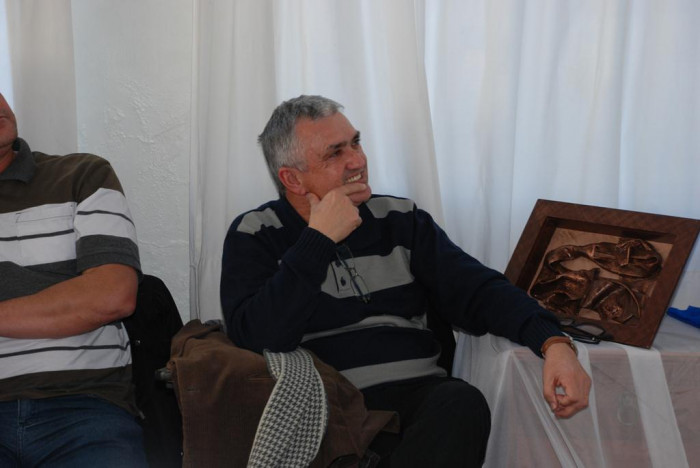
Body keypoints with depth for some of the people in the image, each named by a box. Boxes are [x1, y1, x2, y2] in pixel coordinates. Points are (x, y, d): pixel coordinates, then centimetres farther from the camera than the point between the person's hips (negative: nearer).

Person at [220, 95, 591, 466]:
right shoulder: (254, 236, 6)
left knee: (463, 403, -30)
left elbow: (477, 290, 7)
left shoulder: (400, 220, 16)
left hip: (415, 395, 5)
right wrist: (319, 240, -9)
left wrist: (553, 342, -11)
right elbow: (257, 338, -9)